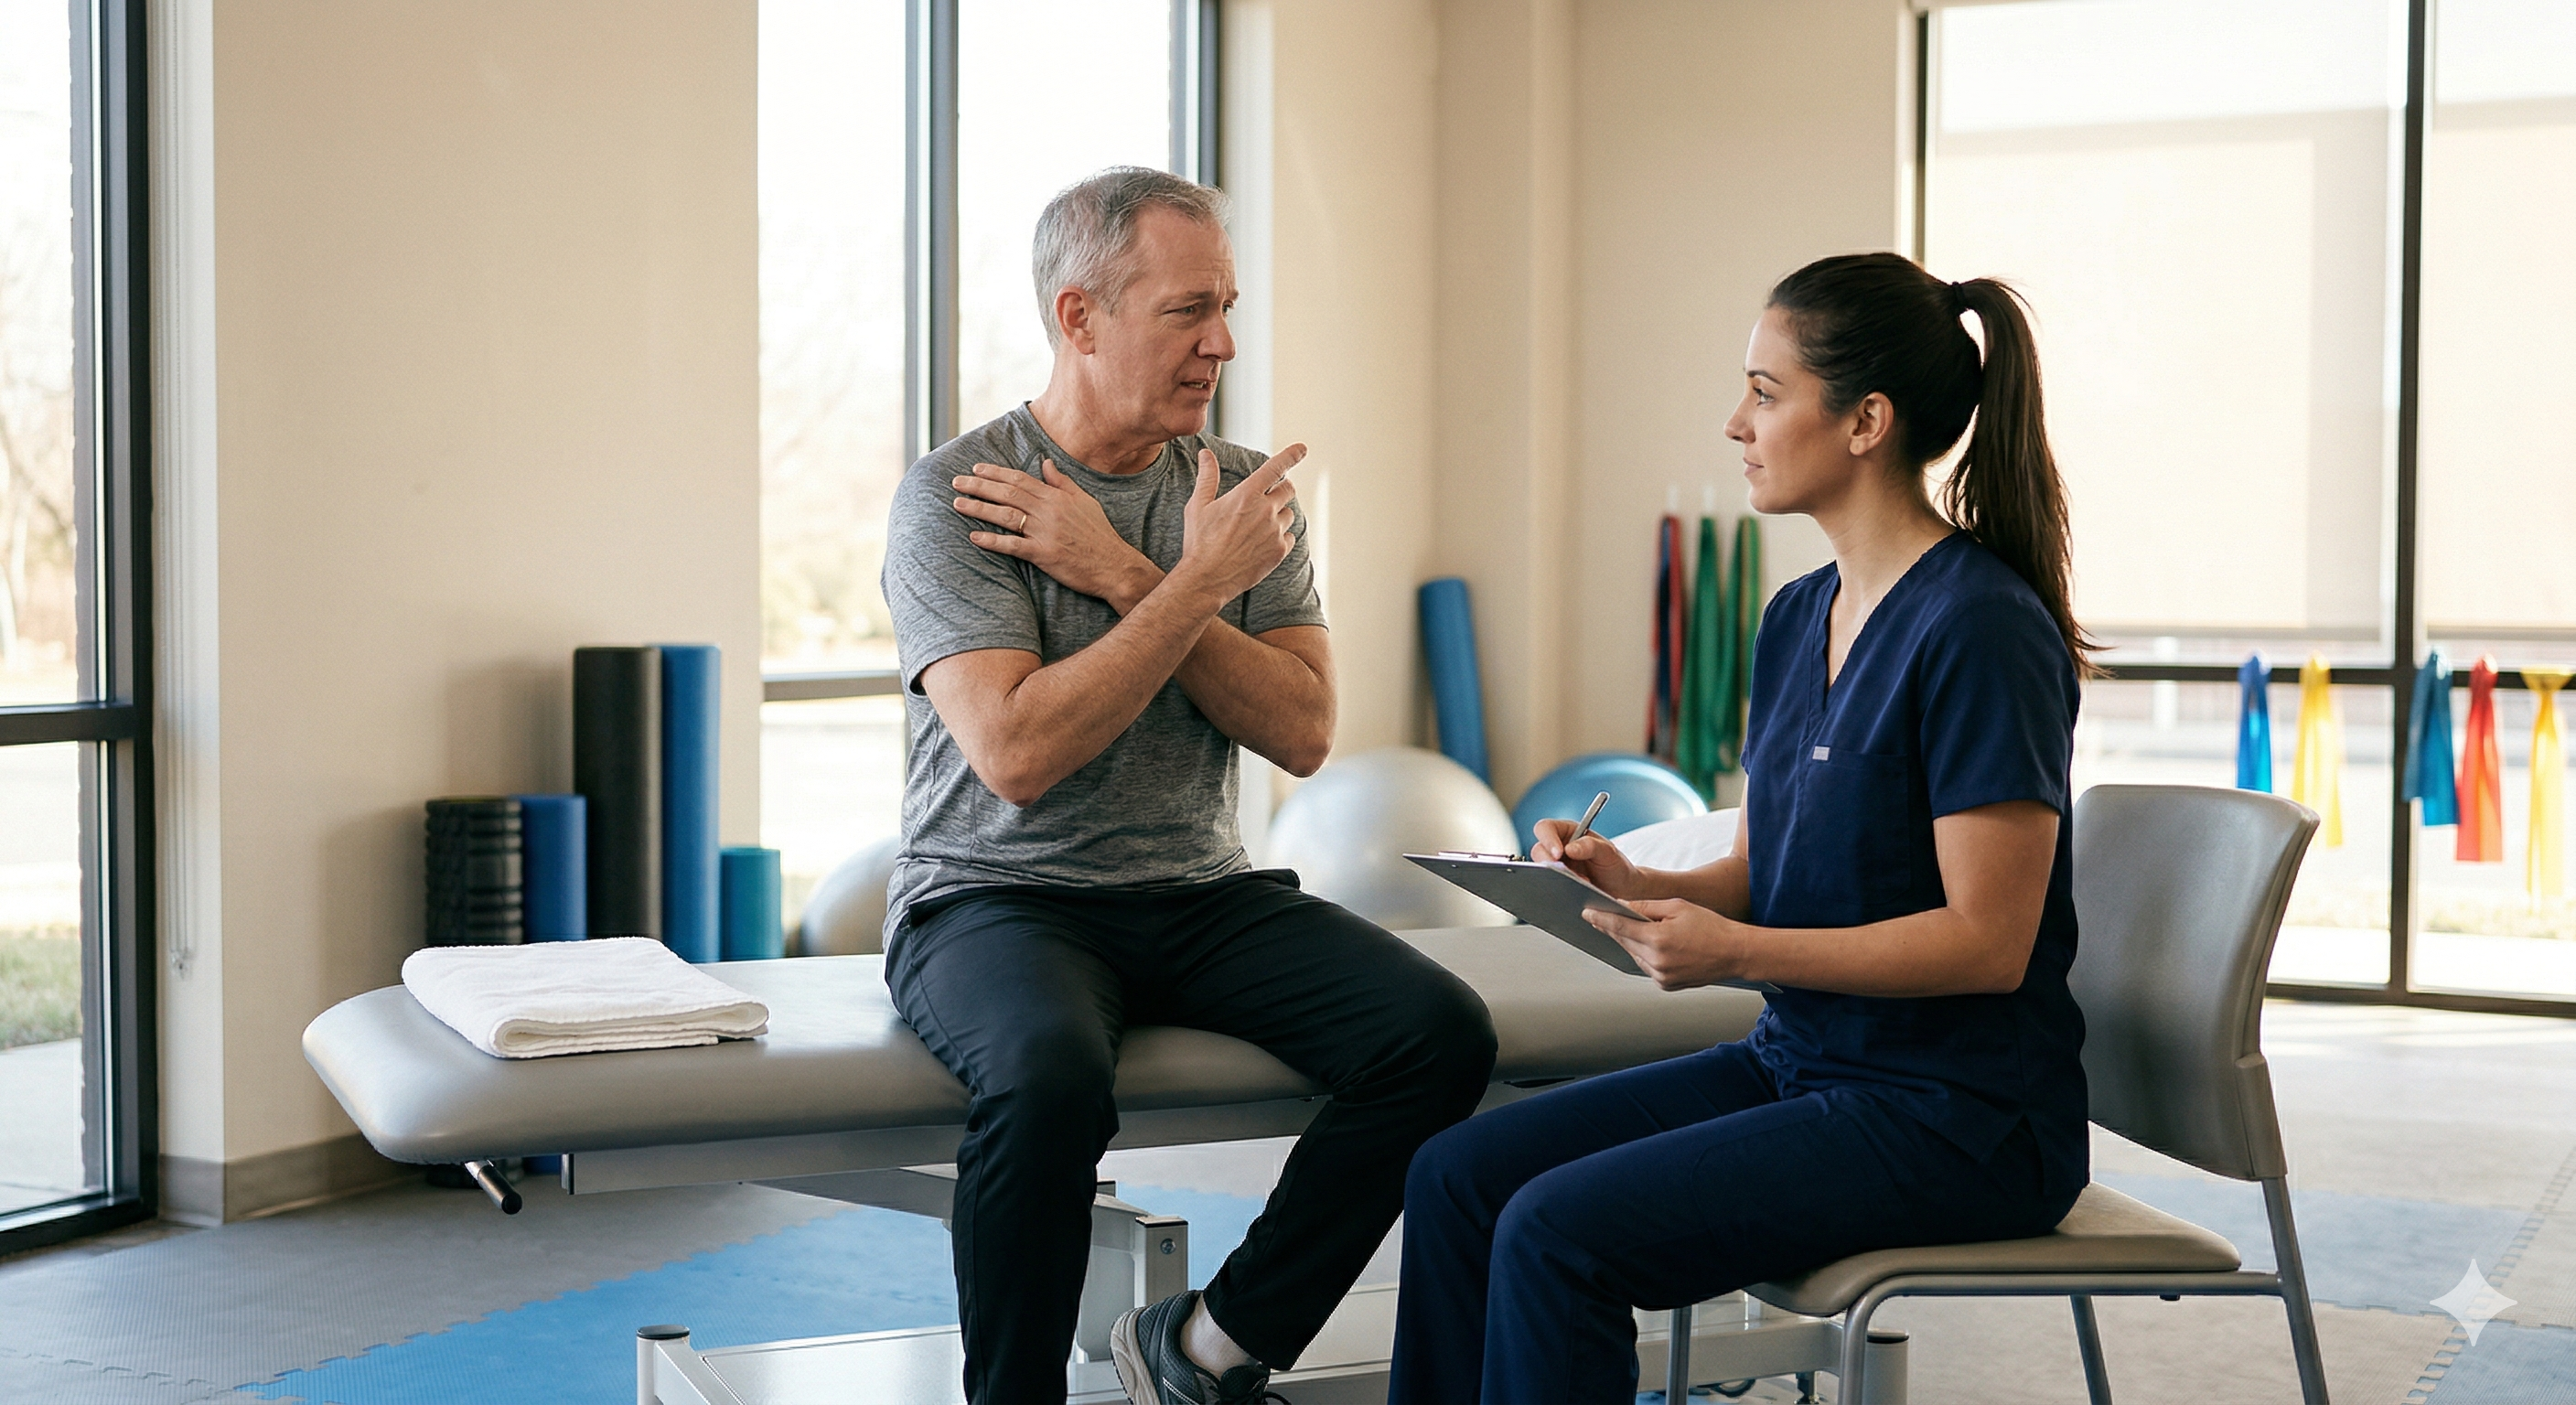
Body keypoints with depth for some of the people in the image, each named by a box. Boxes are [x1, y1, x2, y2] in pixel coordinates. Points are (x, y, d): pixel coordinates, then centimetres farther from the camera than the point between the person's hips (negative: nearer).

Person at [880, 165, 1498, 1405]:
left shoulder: (1245, 493, 8)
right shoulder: (952, 496, -7)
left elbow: (1302, 733, -4)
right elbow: (1016, 755, -19)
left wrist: (1122, 576, -12)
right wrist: (1198, 583, -18)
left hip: (1200, 896, 5)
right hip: (997, 898, -4)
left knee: (1441, 1034, -19)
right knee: (1052, 1071, -37)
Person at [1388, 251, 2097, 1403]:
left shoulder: (1982, 629, -17)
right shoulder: (1798, 617, 10)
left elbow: (1987, 941, -19)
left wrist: (1738, 951, -24)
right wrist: (1638, 887, -5)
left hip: (1958, 1119, -8)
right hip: (1800, 1063, 8)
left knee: (1556, 1231, -22)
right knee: (1457, 1173, -5)